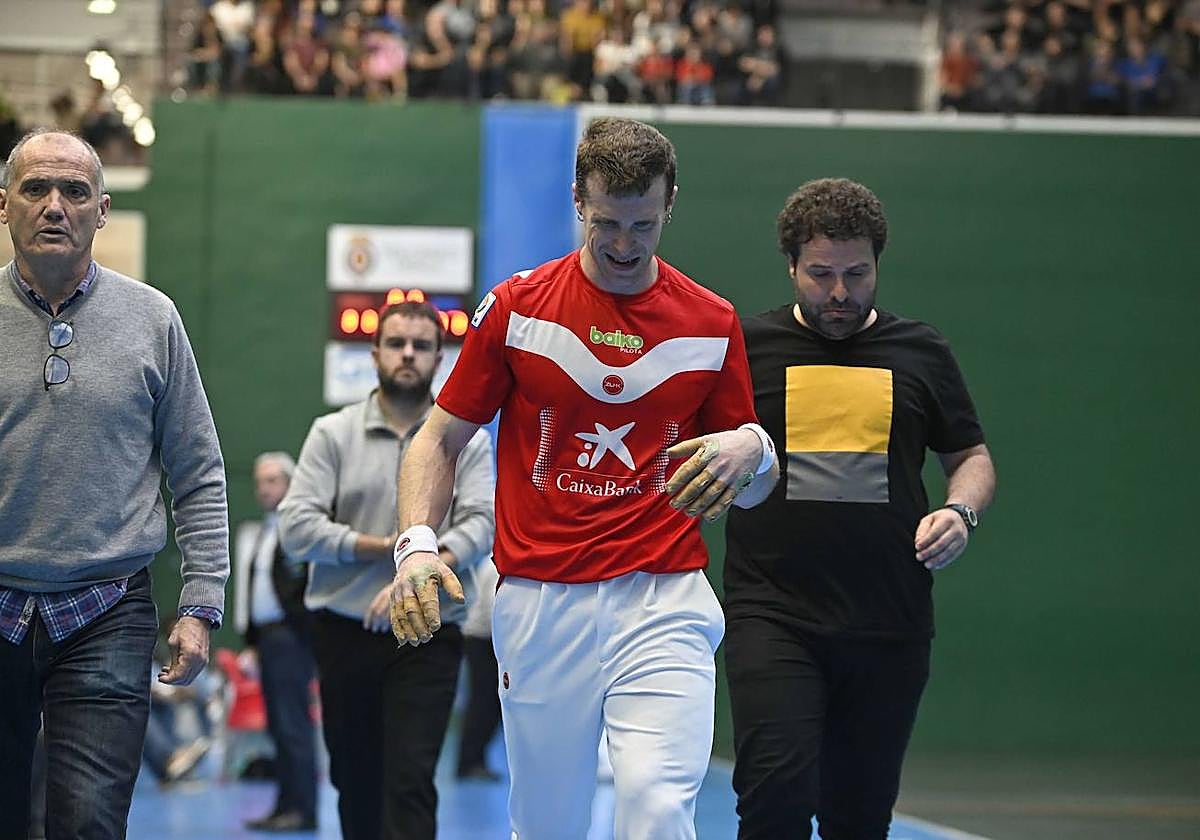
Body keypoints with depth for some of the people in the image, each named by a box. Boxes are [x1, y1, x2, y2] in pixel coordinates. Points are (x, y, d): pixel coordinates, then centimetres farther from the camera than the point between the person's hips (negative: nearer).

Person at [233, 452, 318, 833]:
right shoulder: (253, 534, 18)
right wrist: (252, 643, 17)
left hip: (291, 638, -9)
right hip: (265, 637, 9)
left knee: (293, 725, -9)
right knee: (278, 726, 9)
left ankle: (302, 810, -7)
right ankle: (285, 806, 12)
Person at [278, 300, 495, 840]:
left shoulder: (468, 441, 6)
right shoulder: (332, 434, 5)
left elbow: (482, 521, -8)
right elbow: (296, 527, -4)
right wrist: (381, 547, -14)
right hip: (345, 633, 2)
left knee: (411, 781, -11)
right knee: (355, 780, 10)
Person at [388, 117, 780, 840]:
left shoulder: (713, 324, 7)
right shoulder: (517, 307, 4)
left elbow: (754, 489, 14)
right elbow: (442, 439, 10)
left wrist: (751, 450, -10)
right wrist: (417, 544, -7)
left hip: (663, 600, -1)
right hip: (539, 603, 1)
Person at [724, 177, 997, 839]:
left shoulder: (920, 352, 10)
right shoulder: (746, 346, 5)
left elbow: (971, 456, 18)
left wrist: (959, 511, -2)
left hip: (890, 625, 2)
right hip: (771, 616, -2)